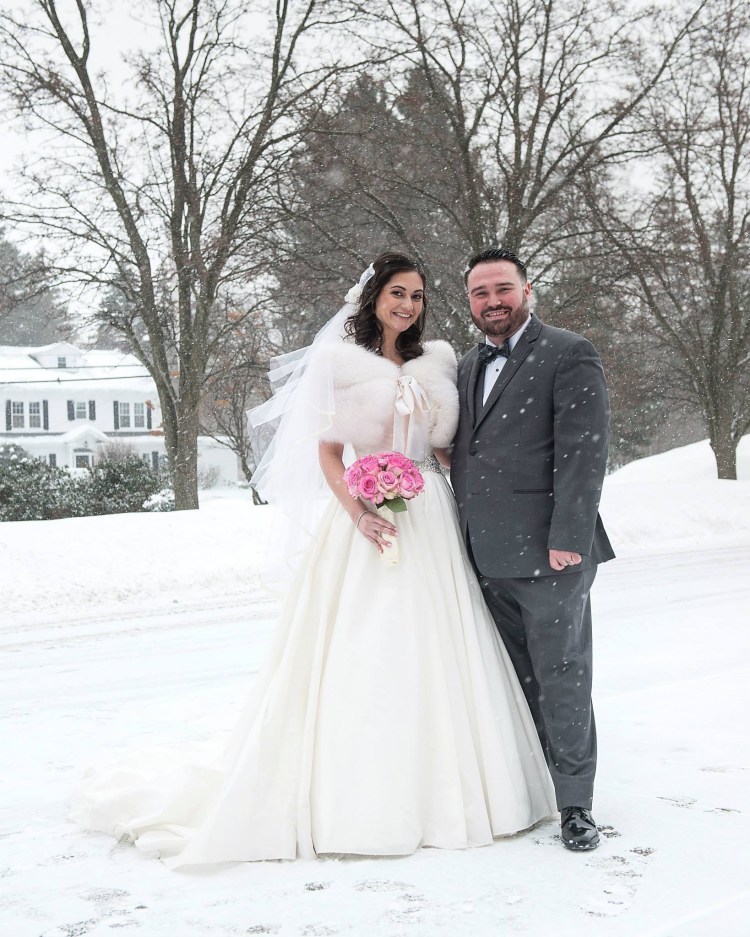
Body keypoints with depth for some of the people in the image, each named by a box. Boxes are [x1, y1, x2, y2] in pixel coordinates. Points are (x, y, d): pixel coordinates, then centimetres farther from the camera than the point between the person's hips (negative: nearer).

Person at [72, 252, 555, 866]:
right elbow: (328, 452, -2)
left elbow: (451, 442, 16)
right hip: (366, 517, -4)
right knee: (357, 655, -2)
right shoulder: (340, 361, 1)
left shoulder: (439, 361, 12)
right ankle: (352, 796, 9)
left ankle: (435, 788, 18)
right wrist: (359, 513, -16)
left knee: (433, 655, 6)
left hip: (431, 522, 4)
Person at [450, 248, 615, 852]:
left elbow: (584, 453, -12)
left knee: (561, 678, 1)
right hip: (486, 554, 7)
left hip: (548, 552, -6)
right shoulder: (468, 367, 17)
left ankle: (575, 803, 13)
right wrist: (462, 539, 11)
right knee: (511, 680, 13)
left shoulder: (569, 355, -4)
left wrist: (567, 539, -18)